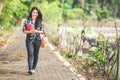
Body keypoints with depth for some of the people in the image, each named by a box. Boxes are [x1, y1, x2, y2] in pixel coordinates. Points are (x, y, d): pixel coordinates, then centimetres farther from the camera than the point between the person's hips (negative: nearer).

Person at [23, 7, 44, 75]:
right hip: (29, 40, -2)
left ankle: (33, 68, 20)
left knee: (36, 55, 7)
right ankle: (30, 69, -18)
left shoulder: (40, 21, 5)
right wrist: (30, 31, -18)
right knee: (30, 54, -12)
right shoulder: (27, 21, 1)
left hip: (37, 40, 2)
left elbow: (42, 31, 4)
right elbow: (24, 30, 0)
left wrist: (37, 31, -15)